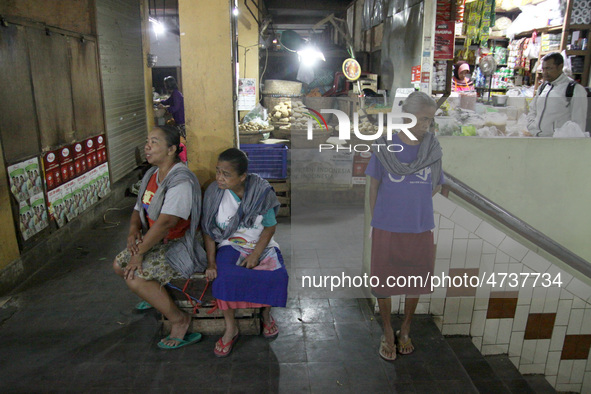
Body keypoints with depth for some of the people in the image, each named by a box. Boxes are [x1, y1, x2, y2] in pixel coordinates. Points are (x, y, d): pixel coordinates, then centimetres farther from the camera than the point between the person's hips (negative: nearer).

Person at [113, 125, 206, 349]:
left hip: (180, 246, -10)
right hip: (155, 241, 10)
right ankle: (157, 296, 33)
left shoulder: (181, 180, -23)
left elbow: (166, 222, -29)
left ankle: (179, 320, -6)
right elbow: (139, 209, 15)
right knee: (119, 265, 10)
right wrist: (133, 230, -7)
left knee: (135, 277, -22)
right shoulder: (152, 174, 8)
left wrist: (140, 252, -23)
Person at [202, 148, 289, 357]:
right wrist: (211, 262, -12)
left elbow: (270, 226, -5)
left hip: (261, 244, 0)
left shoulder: (260, 191, -9)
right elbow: (209, 231, -2)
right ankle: (231, 328, -7)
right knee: (224, 276, -31)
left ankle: (266, 313, 6)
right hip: (230, 245, 0)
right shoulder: (214, 192, -7)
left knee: (277, 275, -28)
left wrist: (255, 254, -16)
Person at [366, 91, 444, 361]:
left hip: (420, 228, 2)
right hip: (387, 228, -2)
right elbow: (374, 185, 1)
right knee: (384, 281, 9)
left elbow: (436, 185, 12)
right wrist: (376, 218, 3)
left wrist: (417, 202, 2)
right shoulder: (385, 147, -7)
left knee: (415, 281, 15)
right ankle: (388, 334, 31)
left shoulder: (433, 148, -1)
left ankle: (405, 331, 38)